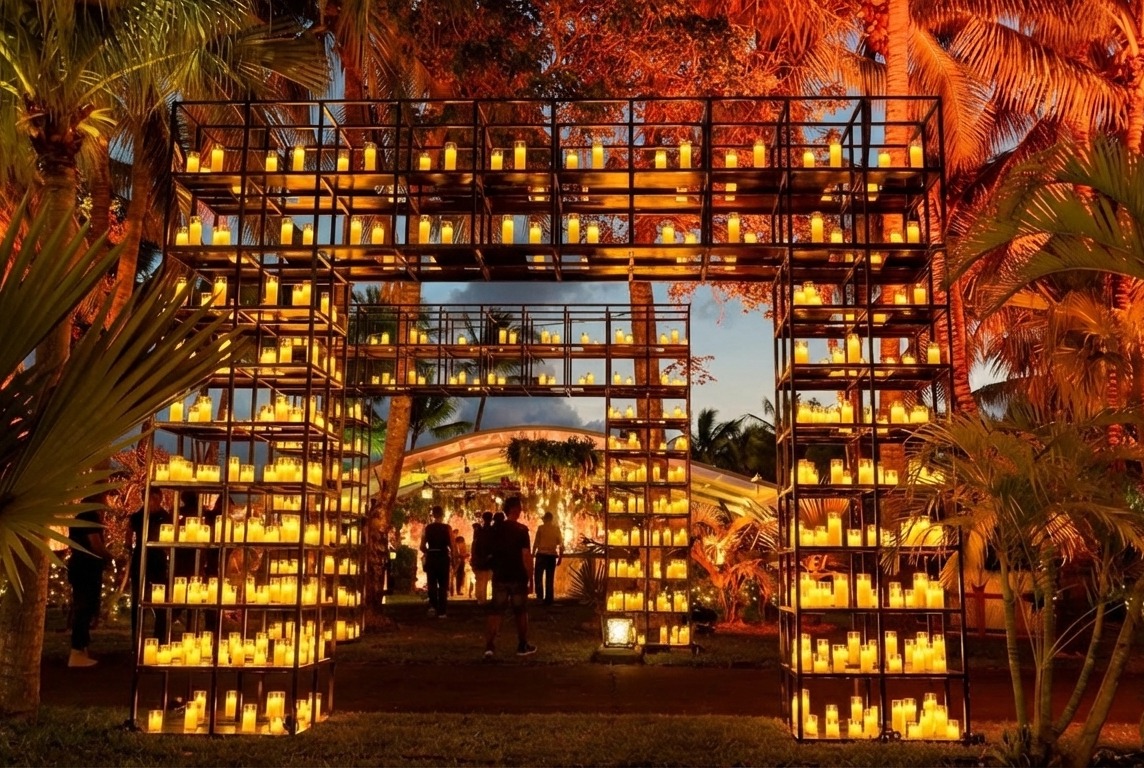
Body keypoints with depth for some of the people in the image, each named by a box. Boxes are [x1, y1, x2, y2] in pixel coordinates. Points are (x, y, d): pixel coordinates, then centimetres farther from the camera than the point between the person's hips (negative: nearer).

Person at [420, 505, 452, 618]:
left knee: (432, 583, 14)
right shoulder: (447, 528, -6)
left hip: (431, 558, 1)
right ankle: (442, 611, 9)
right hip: (443, 557, -1)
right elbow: (452, 546, -9)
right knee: (443, 585, 10)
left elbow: (422, 547, 0)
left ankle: (433, 605, -6)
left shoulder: (427, 528, -1)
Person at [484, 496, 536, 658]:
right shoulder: (521, 529, -12)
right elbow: (526, 556, -15)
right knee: (520, 612, 11)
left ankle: (489, 646, -7)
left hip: (499, 577, 3)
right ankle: (523, 646, 20)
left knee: (495, 612, 3)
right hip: (518, 577, -3)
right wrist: (530, 579, -11)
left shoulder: (495, 529, 3)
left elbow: (490, 551, 13)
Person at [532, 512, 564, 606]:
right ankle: (548, 599, 9)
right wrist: (560, 557, 10)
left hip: (542, 555, -3)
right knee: (549, 579, 10)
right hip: (552, 556, 3)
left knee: (539, 576, 7)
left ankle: (540, 595, -8)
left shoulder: (541, 527, -3)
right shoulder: (556, 528, 6)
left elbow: (536, 543, -7)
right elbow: (561, 544, 4)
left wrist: (532, 554, 1)